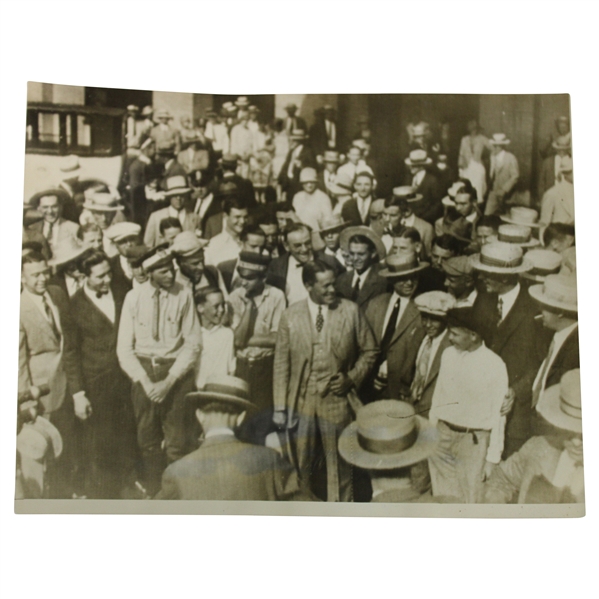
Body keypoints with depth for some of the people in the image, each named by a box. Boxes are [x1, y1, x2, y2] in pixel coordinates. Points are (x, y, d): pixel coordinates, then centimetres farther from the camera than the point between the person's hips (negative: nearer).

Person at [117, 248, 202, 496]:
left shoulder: (184, 294, -8)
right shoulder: (134, 297, -4)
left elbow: (193, 343, -5)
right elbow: (124, 348, 0)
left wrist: (169, 381, -12)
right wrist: (145, 381, -11)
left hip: (177, 370, -2)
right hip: (143, 370, 2)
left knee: (178, 440, 0)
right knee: (148, 440, 9)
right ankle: (154, 494, 23)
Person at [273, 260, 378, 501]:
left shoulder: (351, 311, -2)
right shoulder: (290, 316, -1)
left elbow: (369, 351, 7)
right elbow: (281, 364, 1)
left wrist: (353, 378, -9)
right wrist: (280, 407, -2)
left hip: (337, 400, 0)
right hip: (300, 401, 0)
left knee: (339, 465, 11)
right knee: (299, 465, 9)